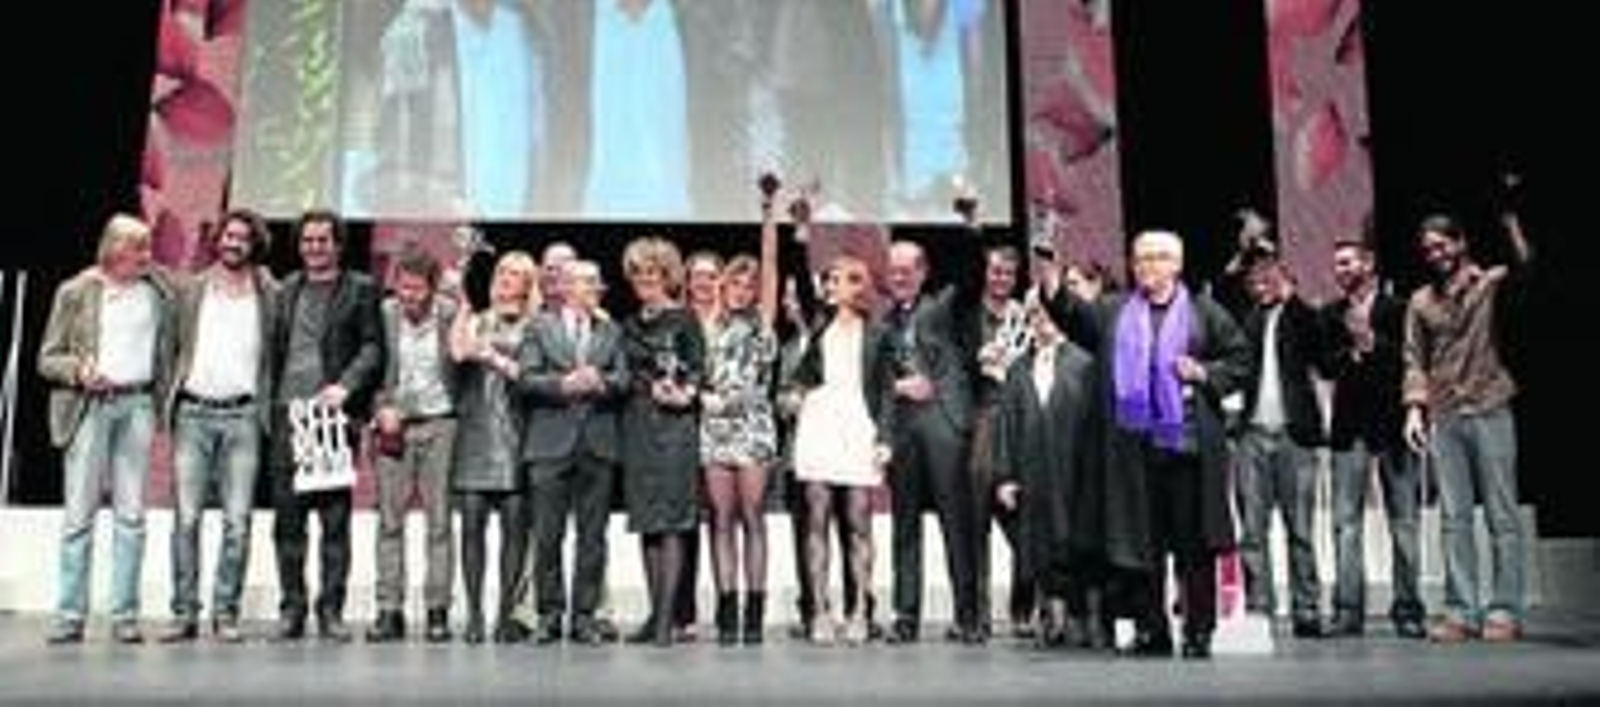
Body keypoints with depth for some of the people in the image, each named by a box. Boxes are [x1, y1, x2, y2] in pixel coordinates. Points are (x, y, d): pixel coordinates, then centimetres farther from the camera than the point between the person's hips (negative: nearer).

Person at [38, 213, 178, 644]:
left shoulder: (159, 289, 10)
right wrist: (79, 369, -13)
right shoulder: (76, 292, 4)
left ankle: (125, 615, 6)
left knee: (131, 514, 1)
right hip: (90, 406, -2)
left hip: (138, 403, 2)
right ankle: (70, 616, 4)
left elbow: (169, 348, 17)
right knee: (79, 513, -1)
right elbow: (47, 359, 5)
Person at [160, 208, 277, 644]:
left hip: (242, 416, -1)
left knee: (237, 521, -2)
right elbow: (172, 347, 14)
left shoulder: (270, 295, 8)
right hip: (193, 413, 1)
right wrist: (169, 400, 5)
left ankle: (225, 613, 5)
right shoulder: (191, 290, 12)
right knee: (186, 518, -1)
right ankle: (184, 613, 5)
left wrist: (269, 410, 0)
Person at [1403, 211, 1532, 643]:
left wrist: (1508, 218, -23)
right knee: (1453, 518, 3)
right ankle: (1461, 611, 6)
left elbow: (1522, 265, -17)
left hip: (1489, 411, -3)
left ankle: (1504, 611, 3)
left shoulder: (1491, 284, 4)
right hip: (1442, 417, 3)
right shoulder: (1420, 302, 13)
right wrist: (1414, 408, 0)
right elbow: (1415, 361, 11)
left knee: (1502, 514, -1)